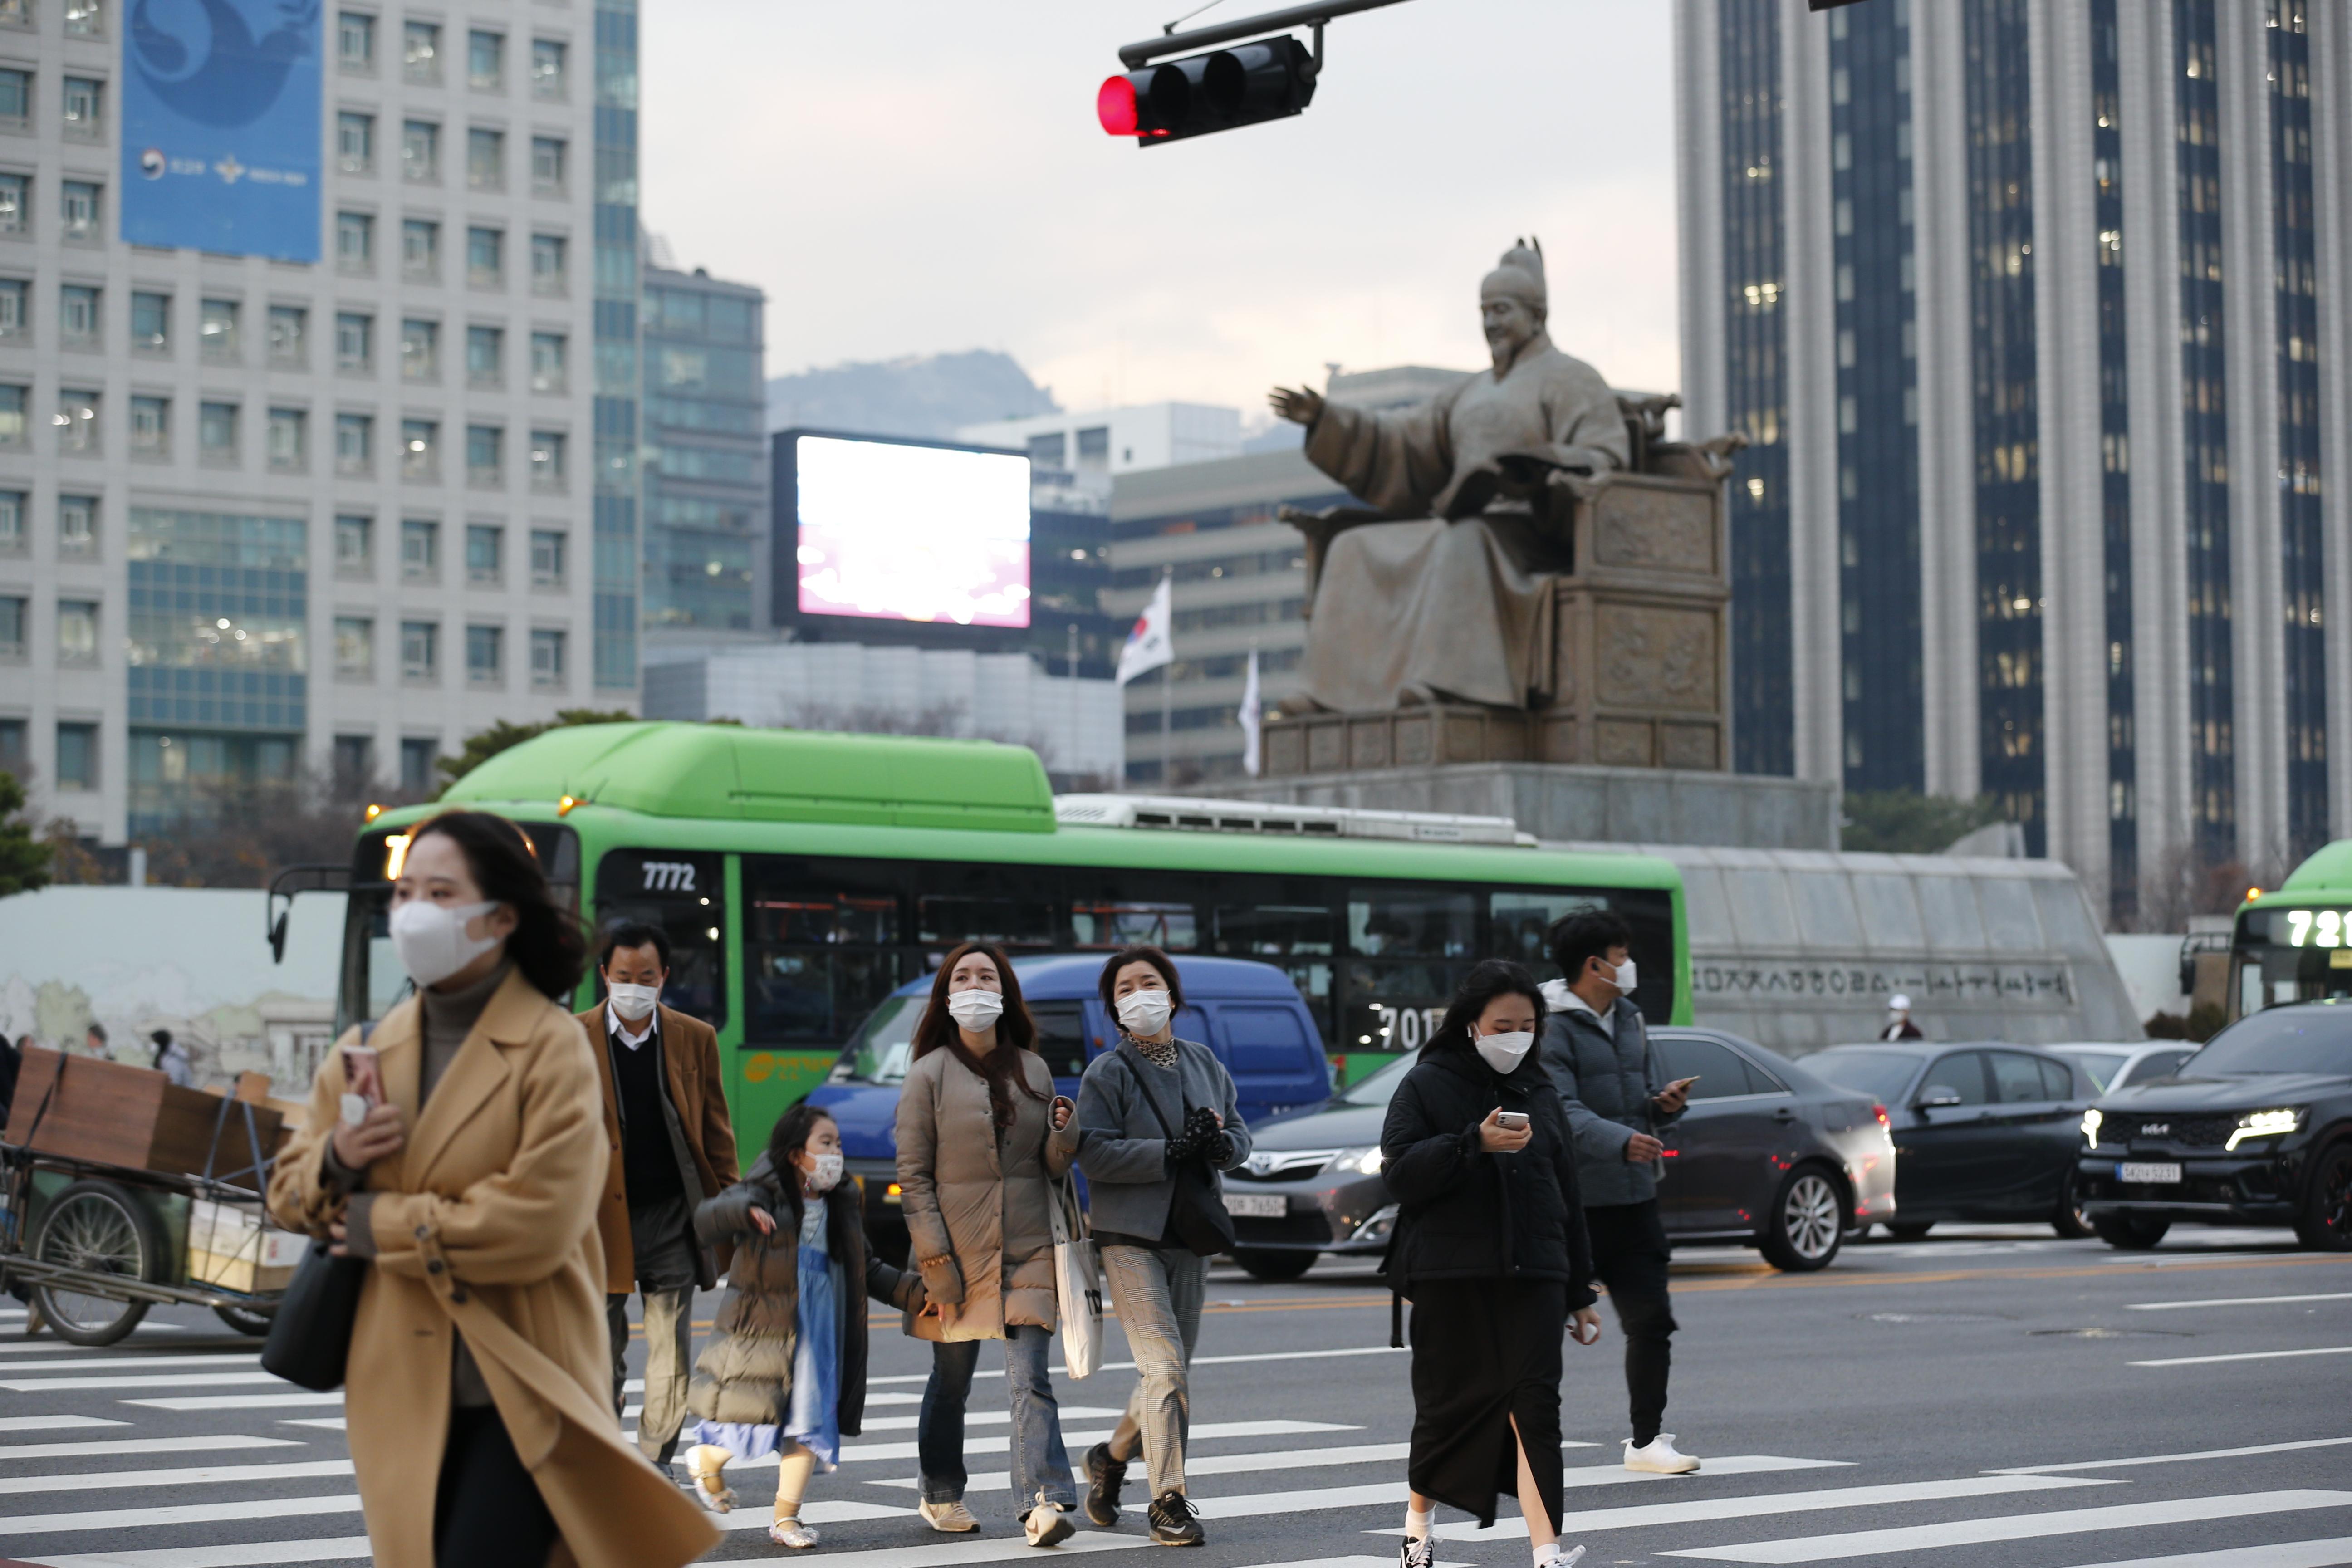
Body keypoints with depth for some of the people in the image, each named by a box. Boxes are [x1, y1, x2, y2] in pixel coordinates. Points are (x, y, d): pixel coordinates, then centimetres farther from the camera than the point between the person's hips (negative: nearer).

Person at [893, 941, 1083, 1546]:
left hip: (1027, 1248, 2)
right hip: (958, 1249, -2)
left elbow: (1053, 1167, 15)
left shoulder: (1034, 1069, 10)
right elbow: (913, 1177, -4)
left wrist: (1064, 1135, -8)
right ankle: (941, 1495, 25)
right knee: (951, 1379, 9)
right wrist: (935, 1260, -11)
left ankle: (1044, 1502, -17)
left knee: (1030, 1378, -8)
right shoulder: (929, 1075, -1)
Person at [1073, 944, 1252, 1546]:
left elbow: (1240, 1132, 15)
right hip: (1131, 1238, -6)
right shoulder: (1106, 1074, -4)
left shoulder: (1204, 1063, 12)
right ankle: (1168, 1501, -8)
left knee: (1173, 1370, 10)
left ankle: (1113, 1457, 34)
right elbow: (1095, 1153, -14)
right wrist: (1173, 1152, -20)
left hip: (1190, 1236, 6)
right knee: (1165, 1369, -14)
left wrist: (1219, 1144, -9)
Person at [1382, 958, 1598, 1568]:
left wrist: (1579, 1294, 16)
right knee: (1449, 1404, 6)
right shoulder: (1428, 1085, 1)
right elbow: (1401, 1172, -10)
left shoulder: (1539, 1094, 14)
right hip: (1451, 1278, -3)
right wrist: (1475, 1144, -22)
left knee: (1535, 1405, -9)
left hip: (1532, 1276, 3)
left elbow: (1567, 1197, 17)